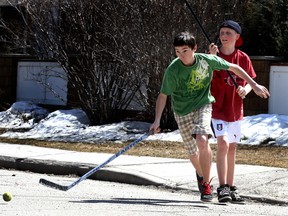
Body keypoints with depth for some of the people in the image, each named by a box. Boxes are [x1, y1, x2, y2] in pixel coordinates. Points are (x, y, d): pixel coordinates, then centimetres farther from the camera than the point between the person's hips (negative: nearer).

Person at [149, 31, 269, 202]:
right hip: (183, 112, 0)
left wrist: (254, 85, 1)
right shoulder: (173, 70, -20)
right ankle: (203, 176, 39)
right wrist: (157, 120, -19)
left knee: (202, 141, -26)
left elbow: (234, 68, -2)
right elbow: (163, 95, -11)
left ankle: (206, 184, -14)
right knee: (193, 153, 6)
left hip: (203, 105, 0)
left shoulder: (207, 60, -16)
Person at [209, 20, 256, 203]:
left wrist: (245, 90, -12)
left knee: (232, 148, 12)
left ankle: (231, 188, 21)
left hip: (235, 109, 4)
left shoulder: (243, 58, 3)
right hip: (217, 107, -4)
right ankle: (223, 188, -20)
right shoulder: (214, 55, -5)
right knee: (223, 143, -19)